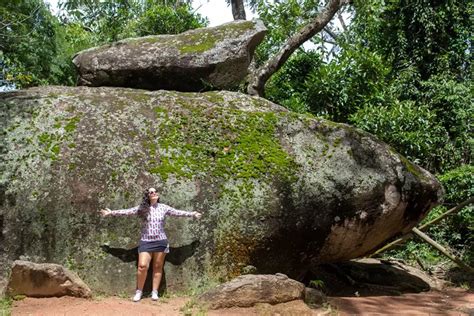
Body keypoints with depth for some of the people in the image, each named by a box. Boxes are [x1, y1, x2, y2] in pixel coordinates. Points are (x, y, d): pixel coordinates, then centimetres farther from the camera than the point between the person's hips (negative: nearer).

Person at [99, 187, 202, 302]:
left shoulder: (164, 207, 4)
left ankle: (155, 292, 16)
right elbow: (126, 211, -3)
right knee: (142, 266, -8)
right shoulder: (142, 208, 0)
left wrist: (192, 214, 6)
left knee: (157, 267, 6)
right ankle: (139, 291, 8)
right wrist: (111, 213, -7)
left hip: (161, 242, 1)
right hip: (146, 242, -1)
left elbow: (178, 212, 7)